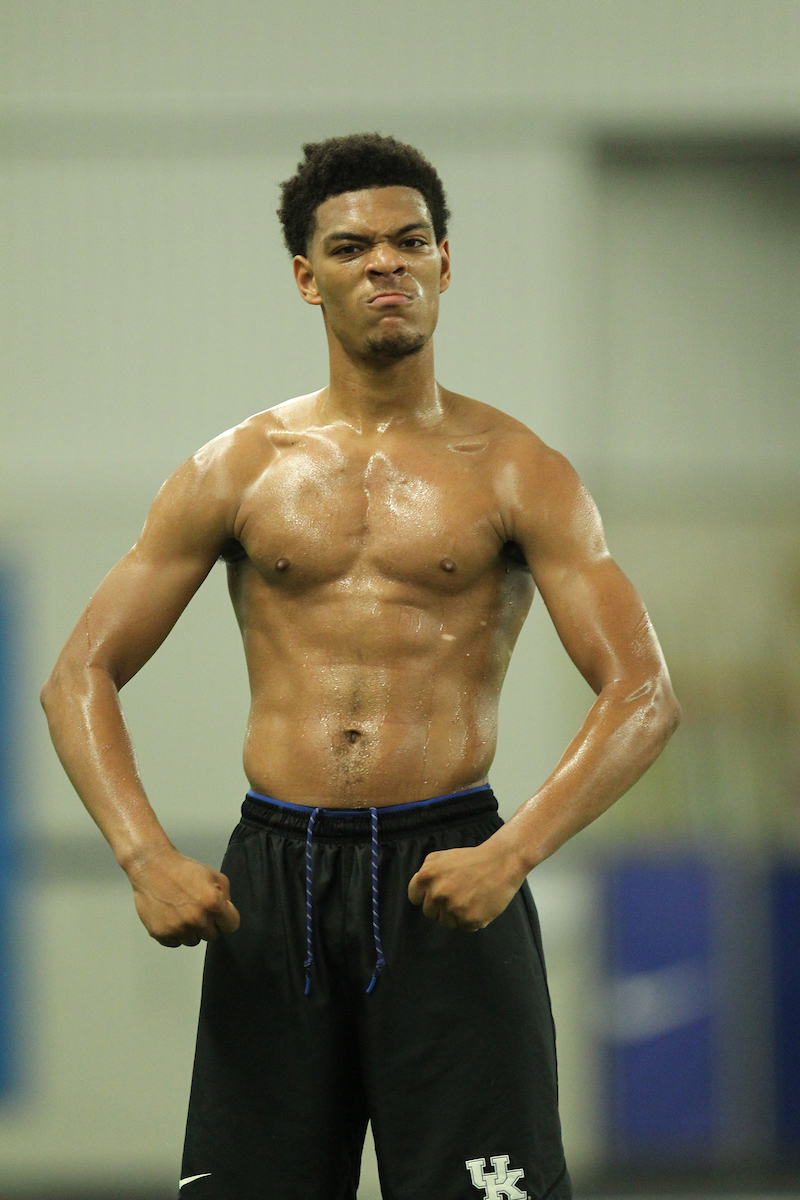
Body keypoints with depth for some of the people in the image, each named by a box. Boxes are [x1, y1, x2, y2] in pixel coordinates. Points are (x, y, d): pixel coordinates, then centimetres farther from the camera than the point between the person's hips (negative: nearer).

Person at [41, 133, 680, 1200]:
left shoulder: (516, 472, 3)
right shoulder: (238, 471, 8)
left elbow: (643, 695, -5)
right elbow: (79, 677, 7)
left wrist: (510, 854, -21)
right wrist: (146, 857, -10)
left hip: (447, 868, -2)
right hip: (273, 875, 2)